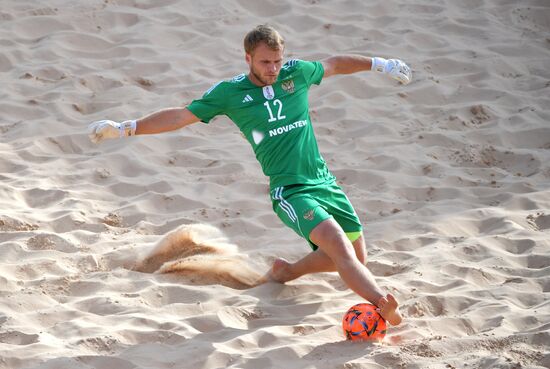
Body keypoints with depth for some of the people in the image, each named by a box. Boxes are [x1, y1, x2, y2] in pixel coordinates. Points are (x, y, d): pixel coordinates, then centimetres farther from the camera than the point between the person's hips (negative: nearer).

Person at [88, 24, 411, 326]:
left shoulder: (297, 72, 7)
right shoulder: (230, 92, -2)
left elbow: (334, 64, 26)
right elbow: (181, 116, 3)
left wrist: (380, 64, 34)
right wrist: (125, 129, -1)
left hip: (326, 183, 6)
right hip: (289, 191, -6)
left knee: (357, 257, 10)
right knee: (338, 244, -27)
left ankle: (287, 272, 30)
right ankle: (384, 304, -40)